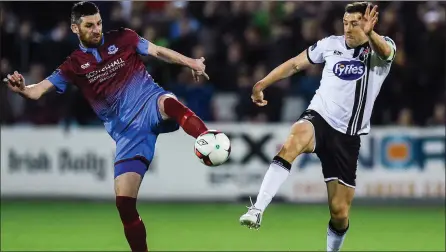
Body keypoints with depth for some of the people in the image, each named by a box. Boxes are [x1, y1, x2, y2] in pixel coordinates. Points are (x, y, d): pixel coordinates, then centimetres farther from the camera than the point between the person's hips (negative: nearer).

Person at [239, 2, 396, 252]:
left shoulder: (381, 49, -4)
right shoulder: (331, 44, 4)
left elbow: (385, 51, -31)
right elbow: (295, 64, 18)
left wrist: (369, 33, -53)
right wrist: (261, 84, 14)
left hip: (348, 137, 0)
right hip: (318, 118, 0)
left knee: (340, 212, 1)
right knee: (295, 139, -38)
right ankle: (257, 210, -46)